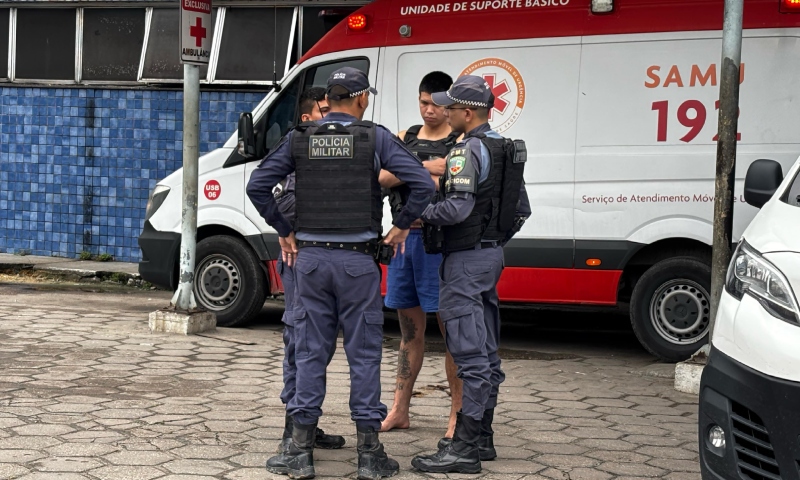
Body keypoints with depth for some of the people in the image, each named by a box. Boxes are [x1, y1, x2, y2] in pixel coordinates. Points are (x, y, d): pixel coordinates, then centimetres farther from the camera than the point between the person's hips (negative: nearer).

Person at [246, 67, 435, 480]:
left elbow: (257, 186, 2)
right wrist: (401, 227, 3)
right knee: (363, 354, 5)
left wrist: (283, 232, 10)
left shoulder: (298, 139, 5)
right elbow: (423, 184, -10)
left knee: (310, 353, 8)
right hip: (358, 261, -2)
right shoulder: (376, 138, -2)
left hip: (310, 258, 2)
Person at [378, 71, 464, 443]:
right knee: (410, 330, 12)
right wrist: (424, 168, -16)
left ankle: (457, 413, 4)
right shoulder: (404, 139, 15)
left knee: (450, 330, -2)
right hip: (403, 238, 5)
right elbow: (383, 178, 0)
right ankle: (399, 411, 19)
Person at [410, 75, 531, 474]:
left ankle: (464, 450, -7)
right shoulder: (505, 149, 14)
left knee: (469, 355, -9)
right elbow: (522, 209, 19)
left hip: (465, 261, -10)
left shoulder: (468, 150, -16)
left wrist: (422, 213, -11)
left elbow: (457, 208, -27)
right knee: (486, 353, 14)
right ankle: (480, 438, 22)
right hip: (491, 255, 10)